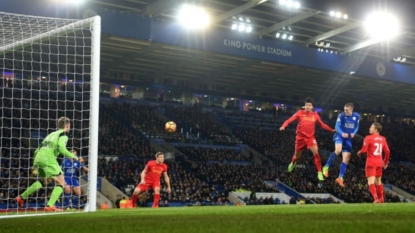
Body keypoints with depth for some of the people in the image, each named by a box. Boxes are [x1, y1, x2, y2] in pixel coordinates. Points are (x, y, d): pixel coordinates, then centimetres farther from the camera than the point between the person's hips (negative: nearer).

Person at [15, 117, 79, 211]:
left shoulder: (51, 134, 28)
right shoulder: (63, 135, 4)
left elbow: (37, 151, 27)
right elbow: (61, 149, -13)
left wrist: (35, 167, 31)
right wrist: (72, 156, 4)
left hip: (38, 158, 8)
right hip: (48, 159, -8)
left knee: (46, 181, 29)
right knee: (61, 183, -2)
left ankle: (22, 197, 31)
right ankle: (50, 205, -15)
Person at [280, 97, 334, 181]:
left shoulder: (315, 115, 1)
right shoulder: (300, 113, -4)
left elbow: (322, 125, 12)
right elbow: (289, 120, -10)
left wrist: (332, 130, 6)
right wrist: (283, 126, -28)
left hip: (310, 137, 0)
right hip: (300, 137, 0)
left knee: (316, 153, -19)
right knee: (297, 155, 14)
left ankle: (319, 172, -13)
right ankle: (293, 163, 51)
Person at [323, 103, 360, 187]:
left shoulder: (357, 116, 0)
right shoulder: (341, 115, -11)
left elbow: (356, 127, 12)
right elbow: (337, 127, -13)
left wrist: (354, 133, -9)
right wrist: (342, 133, -33)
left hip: (348, 139, 4)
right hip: (339, 136, -4)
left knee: (346, 159, 2)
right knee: (338, 150, -34)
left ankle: (340, 178, 10)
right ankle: (326, 166, -19)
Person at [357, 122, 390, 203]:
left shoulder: (368, 138, -9)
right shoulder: (383, 139, 8)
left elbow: (364, 150, -15)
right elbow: (387, 151, 8)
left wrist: (359, 153, 7)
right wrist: (385, 162, 20)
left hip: (371, 163, -6)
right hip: (379, 163, 6)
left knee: (371, 182, -8)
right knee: (378, 182, 18)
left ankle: (376, 199, -22)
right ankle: (382, 199, 22)